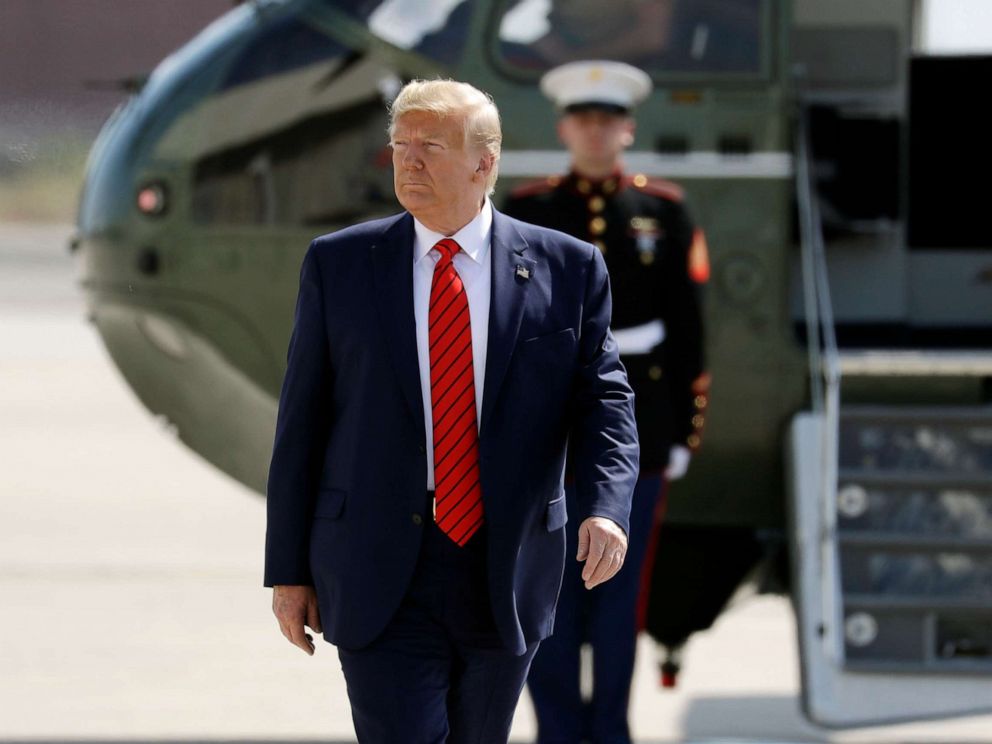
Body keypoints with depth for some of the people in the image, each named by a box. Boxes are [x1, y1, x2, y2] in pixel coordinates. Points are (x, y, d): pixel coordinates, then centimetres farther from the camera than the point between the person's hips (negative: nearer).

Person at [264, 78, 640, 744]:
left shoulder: (567, 269, 3)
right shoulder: (338, 264, 3)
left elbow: (604, 400, 0)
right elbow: (302, 420, 5)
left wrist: (605, 508, -20)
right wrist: (288, 570, 2)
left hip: (505, 582, 1)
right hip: (380, 581, -1)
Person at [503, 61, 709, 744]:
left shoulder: (665, 212, 2)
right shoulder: (525, 213, 0)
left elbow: (687, 331, 4)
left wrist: (685, 432, 1)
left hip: (636, 426, 0)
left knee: (620, 590, 5)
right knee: (549, 590, 2)